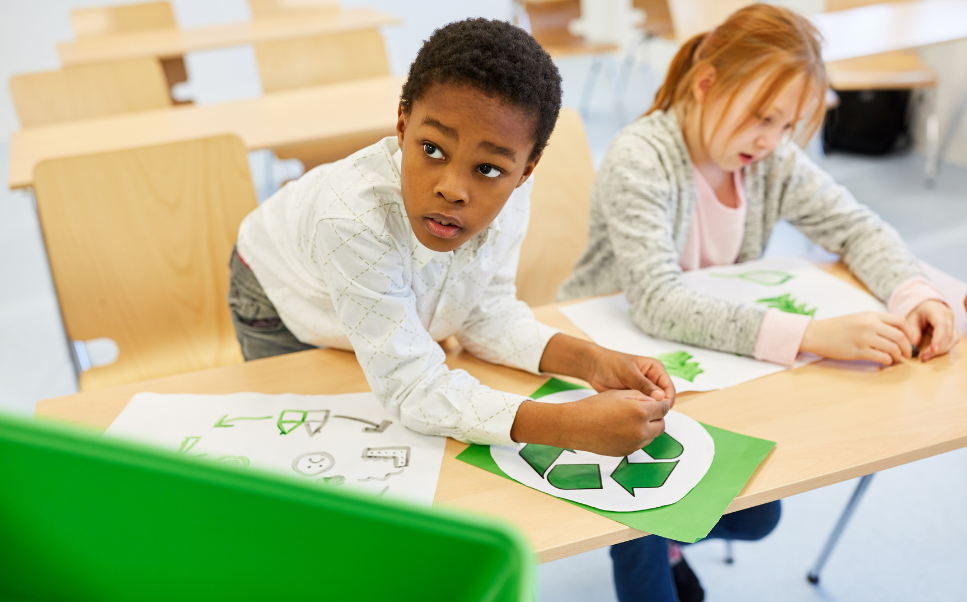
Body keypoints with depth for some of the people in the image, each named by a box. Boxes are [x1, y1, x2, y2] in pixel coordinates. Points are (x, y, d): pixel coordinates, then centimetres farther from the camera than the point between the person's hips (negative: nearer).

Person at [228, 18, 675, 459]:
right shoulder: (354, 220, -48)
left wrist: (592, 361, -31)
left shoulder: (507, 191, -31)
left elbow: (486, 315, -16)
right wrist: (573, 426, -54)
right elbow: (414, 389, -43)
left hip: (398, 309, 4)